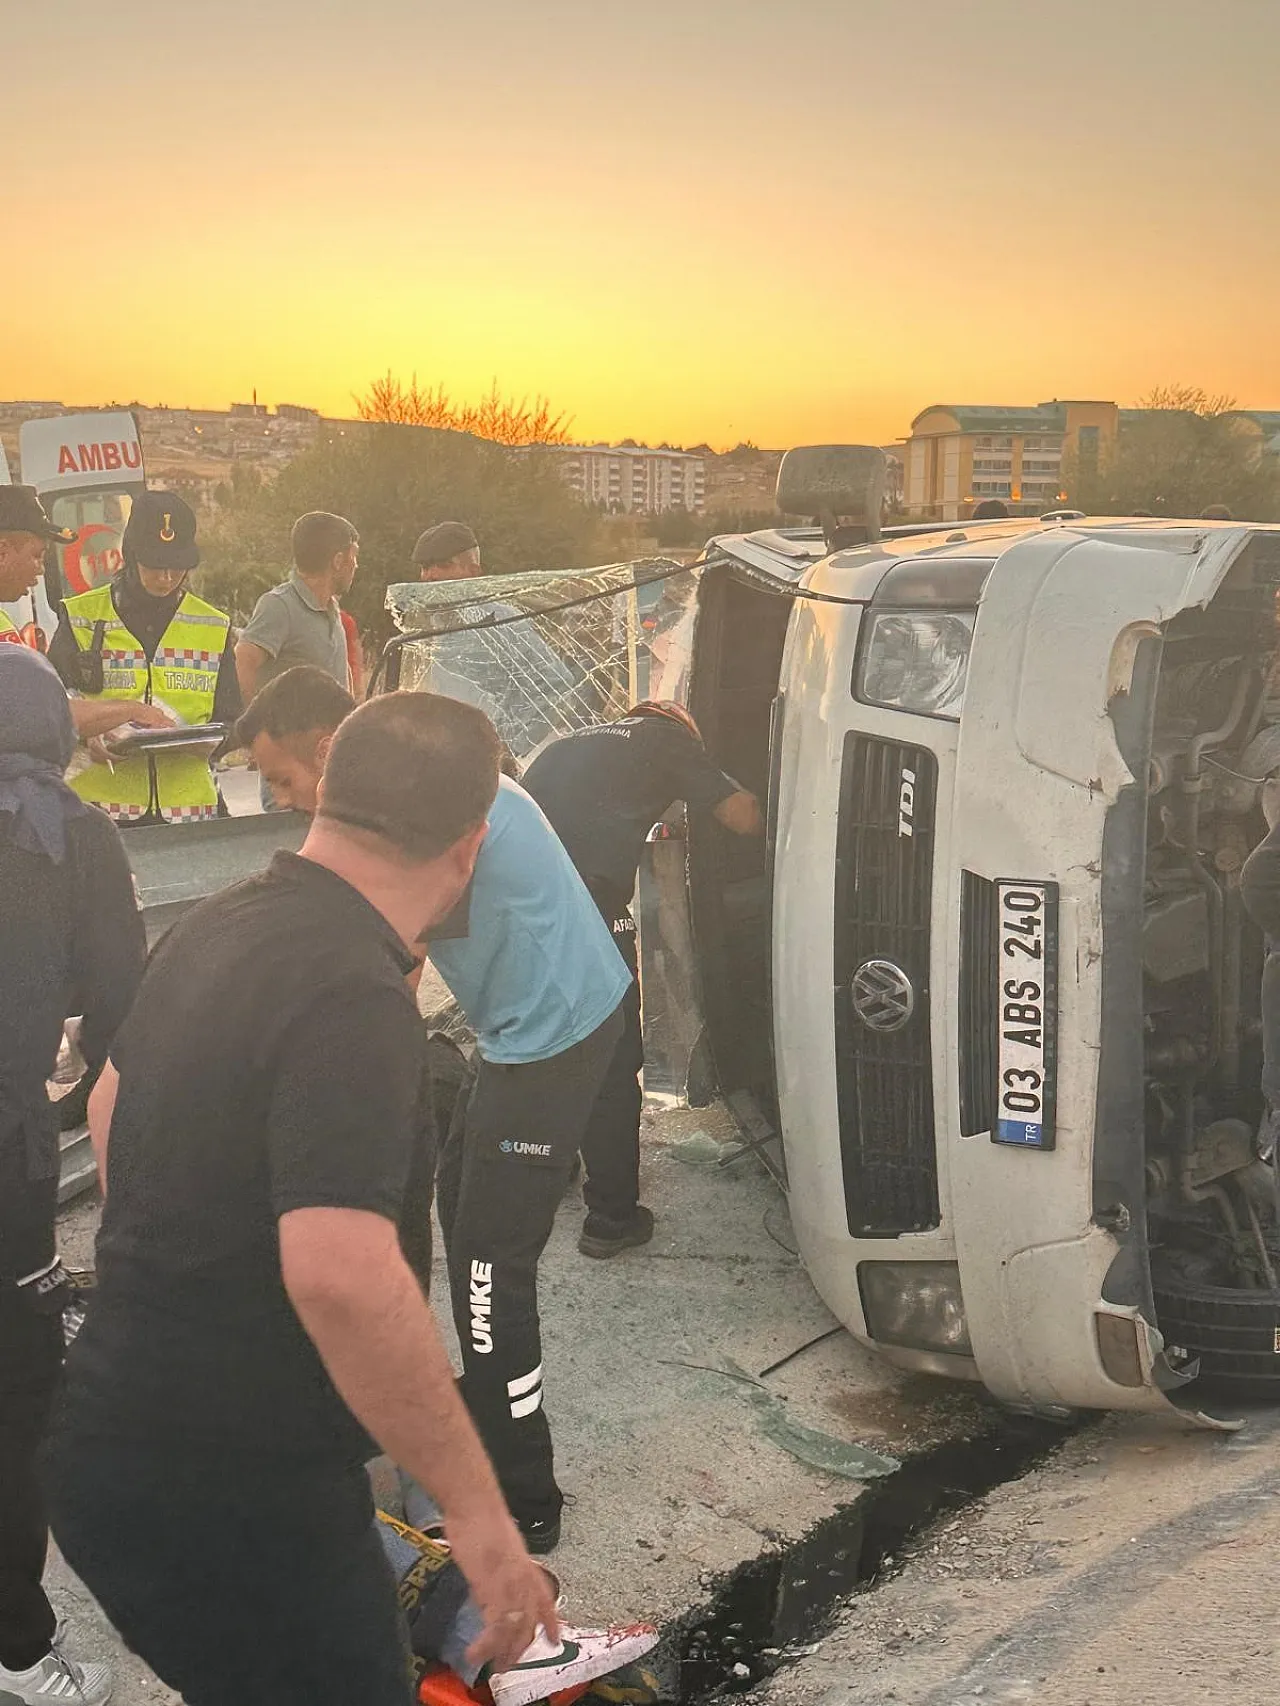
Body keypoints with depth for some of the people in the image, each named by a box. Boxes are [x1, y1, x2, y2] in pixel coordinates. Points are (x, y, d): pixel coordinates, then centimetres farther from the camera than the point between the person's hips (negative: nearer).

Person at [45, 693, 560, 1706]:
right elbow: (342, 1275, -36)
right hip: (226, 1502, -9)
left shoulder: (215, 928, 5)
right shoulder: (354, 1000, -25)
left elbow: (111, 1103, 23)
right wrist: (476, 1510, -28)